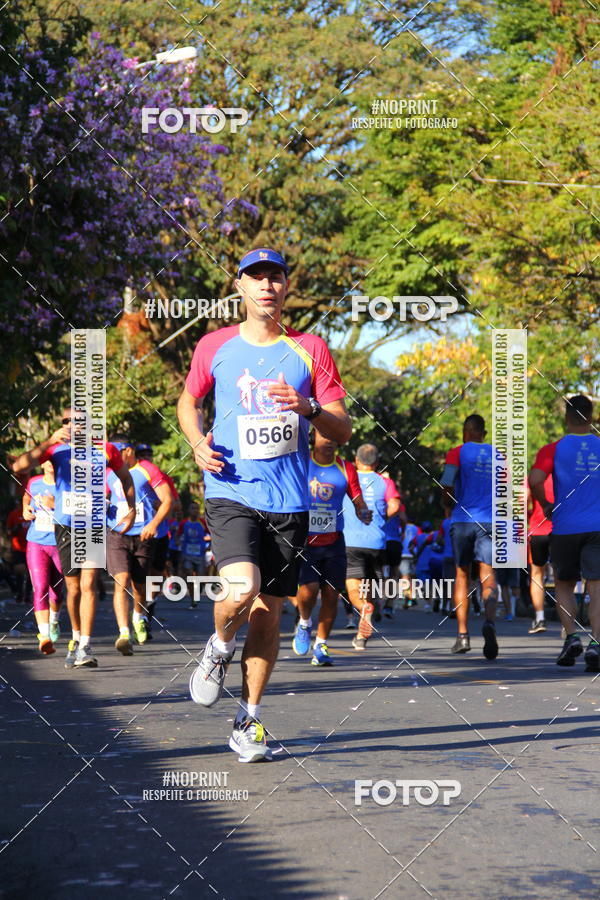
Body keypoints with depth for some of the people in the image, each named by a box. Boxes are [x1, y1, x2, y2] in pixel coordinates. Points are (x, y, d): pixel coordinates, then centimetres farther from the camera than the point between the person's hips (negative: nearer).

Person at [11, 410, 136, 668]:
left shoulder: (105, 450, -3)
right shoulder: (56, 450, -5)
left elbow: (125, 477, 16)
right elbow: (18, 467, -19)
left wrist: (131, 509, 5)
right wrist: (49, 442, -27)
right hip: (65, 526, 1)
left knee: (88, 584, -13)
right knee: (73, 587, 9)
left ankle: (85, 647, -16)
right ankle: (76, 637, 30)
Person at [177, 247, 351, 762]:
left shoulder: (310, 350, 4)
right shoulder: (214, 347, 5)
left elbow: (343, 430, 5)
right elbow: (189, 399, 21)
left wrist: (306, 408, -15)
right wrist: (198, 439, 1)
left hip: (288, 503, 2)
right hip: (231, 493, -1)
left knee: (269, 614, 4)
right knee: (241, 588, -25)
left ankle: (248, 721, 19)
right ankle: (220, 648, 9)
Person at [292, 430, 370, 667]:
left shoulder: (346, 469, 4)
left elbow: (358, 500, 6)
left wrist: (364, 513, -17)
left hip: (333, 541, 2)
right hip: (303, 540, -2)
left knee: (331, 594, 0)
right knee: (309, 588, -19)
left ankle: (320, 646, 16)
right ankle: (304, 624, 13)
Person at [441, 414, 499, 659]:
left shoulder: (457, 453, 1)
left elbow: (447, 485, -9)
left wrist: (447, 501, 11)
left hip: (462, 519, -1)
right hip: (490, 521, 1)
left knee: (461, 575, 11)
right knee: (487, 574, -5)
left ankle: (462, 635, 9)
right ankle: (489, 621, -34)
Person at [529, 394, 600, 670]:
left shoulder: (553, 449, -3)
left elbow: (535, 480, -17)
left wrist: (545, 505, 0)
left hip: (565, 528, 0)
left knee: (564, 586, 16)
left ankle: (572, 637, -1)